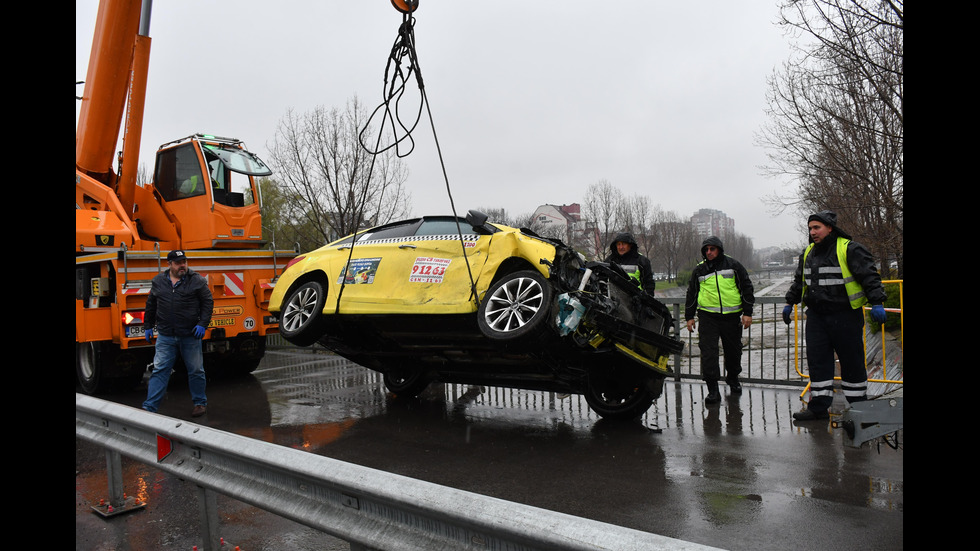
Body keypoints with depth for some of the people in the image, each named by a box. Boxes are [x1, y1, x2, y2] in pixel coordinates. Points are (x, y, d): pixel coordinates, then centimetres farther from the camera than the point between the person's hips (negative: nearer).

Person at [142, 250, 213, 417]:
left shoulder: (197, 280, -2)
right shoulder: (158, 281, 7)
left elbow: (208, 302, -1)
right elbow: (151, 305, 17)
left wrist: (202, 324, -10)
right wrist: (149, 326, 16)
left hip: (190, 336, -2)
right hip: (165, 336, 2)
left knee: (196, 371, 9)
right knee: (159, 371, 1)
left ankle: (200, 403, 24)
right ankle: (149, 407, 5)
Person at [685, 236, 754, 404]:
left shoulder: (733, 265, 5)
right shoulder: (699, 270, 10)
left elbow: (747, 288, 6)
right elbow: (691, 294, 17)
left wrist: (747, 312, 1)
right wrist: (689, 316, 13)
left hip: (731, 315, 0)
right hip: (708, 316, 0)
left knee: (733, 350, 11)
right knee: (708, 351, -9)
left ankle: (733, 378, 38)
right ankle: (713, 389, -5)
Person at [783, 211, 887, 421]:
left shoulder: (850, 249, -8)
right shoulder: (808, 253, 12)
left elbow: (870, 277, -12)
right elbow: (799, 281, 24)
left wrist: (877, 303, -20)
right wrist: (789, 303, 26)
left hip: (845, 316, -6)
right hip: (816, 316, 6)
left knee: (852, 362, 4)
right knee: (817, 360, 4)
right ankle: (819, 407, 10)